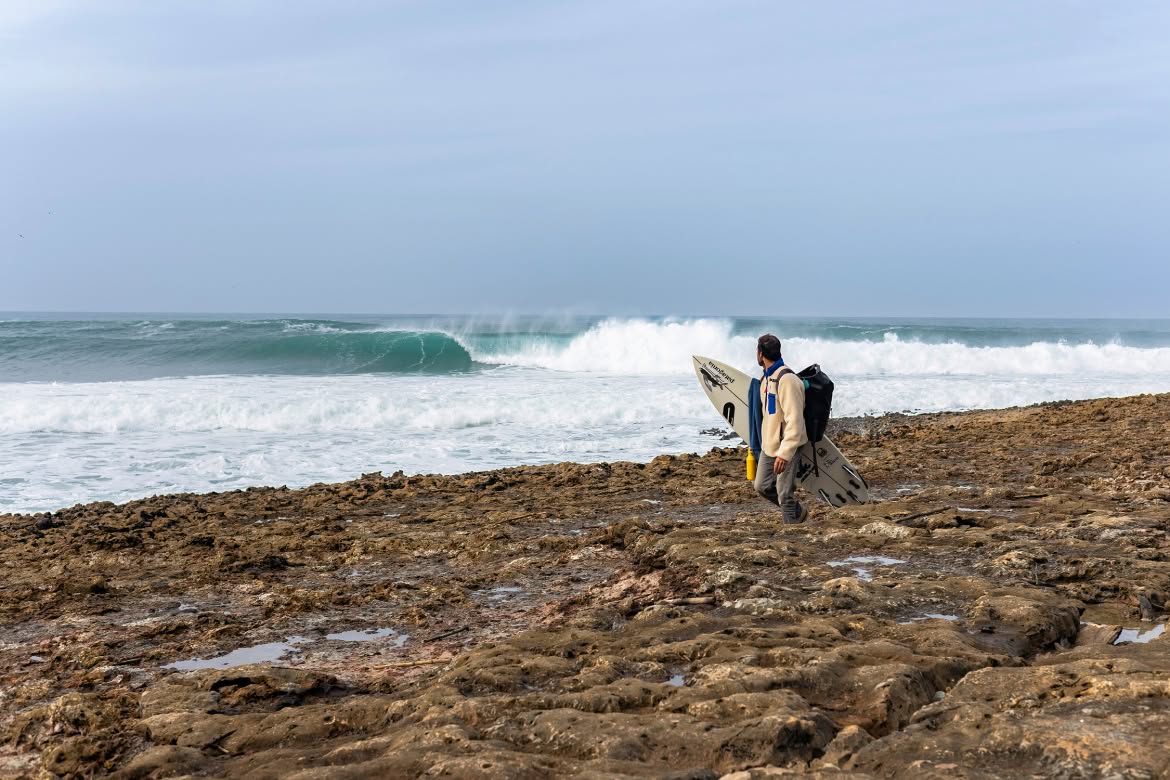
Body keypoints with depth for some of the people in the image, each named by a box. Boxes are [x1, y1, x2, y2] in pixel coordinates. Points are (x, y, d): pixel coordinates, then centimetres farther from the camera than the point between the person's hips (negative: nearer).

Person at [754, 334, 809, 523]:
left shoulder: (786, 379, -21)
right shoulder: (767, 378, 11)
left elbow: (794, 421, -25)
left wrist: (784, 453, -28)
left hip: (785, 448, -10)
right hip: (768, 446, 10)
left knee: (785, 495, -6)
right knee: (762, 486, 15)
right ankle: (798, 512, 34)